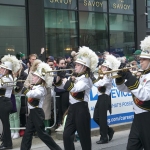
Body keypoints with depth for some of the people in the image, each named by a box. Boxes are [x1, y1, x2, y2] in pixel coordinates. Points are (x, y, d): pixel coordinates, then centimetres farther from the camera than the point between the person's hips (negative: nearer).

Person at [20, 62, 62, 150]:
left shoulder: (41, 89, -19)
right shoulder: (35, 87, 9)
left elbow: (30, 94, -35)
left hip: (37, 113, -9)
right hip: (33, 112, 9)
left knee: (41, 133, -3)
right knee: (28, 133, 11)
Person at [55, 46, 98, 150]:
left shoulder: (86, 79, -11)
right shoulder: (74, 77, 12)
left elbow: (75, 88, -28)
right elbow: (61, 86, 13)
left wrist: (67, 80, -20)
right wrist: (59, 79, -5)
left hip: (81, 109, -8)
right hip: (72, 108, 8)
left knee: (84, 137, 1)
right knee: (67, 135, 6)